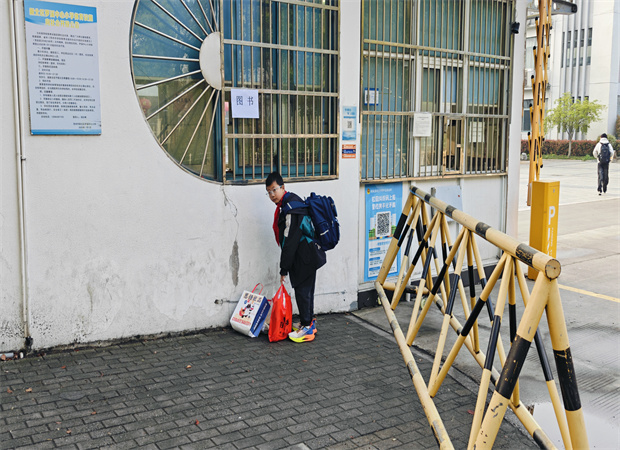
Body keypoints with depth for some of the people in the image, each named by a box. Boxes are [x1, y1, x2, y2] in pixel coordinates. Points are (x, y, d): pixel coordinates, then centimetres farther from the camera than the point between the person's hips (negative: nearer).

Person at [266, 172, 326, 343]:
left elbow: (289, 242, -22)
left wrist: (284, 269, -17)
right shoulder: (292, 200, 12)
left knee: (302, 290, -3)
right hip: (308, 255, 10)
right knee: (306, 289, 17)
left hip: (304, 257, -10)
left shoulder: (290, 209, -22)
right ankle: (309, 322, 29)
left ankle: (307, 328, 5)